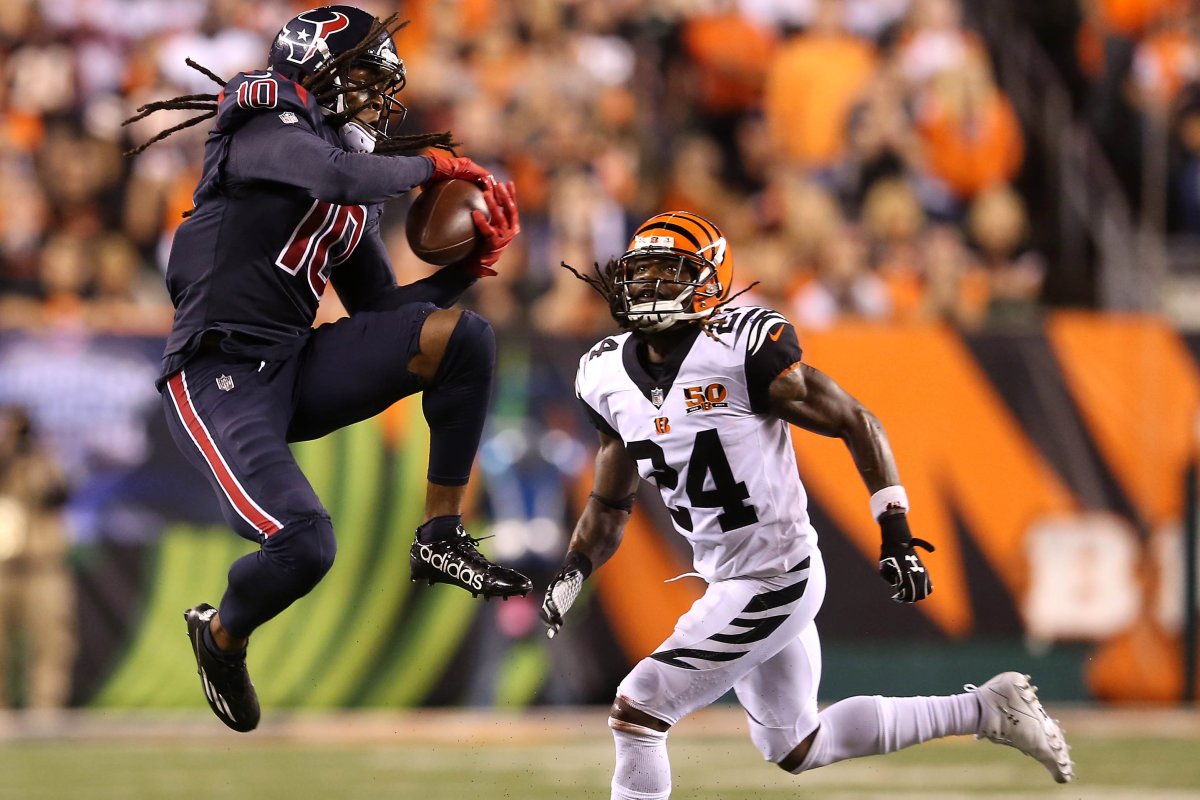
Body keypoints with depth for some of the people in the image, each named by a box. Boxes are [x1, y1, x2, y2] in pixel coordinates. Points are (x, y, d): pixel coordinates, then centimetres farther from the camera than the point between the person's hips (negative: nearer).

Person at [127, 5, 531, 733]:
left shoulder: (357, 205, 17)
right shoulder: (263, 131, -7)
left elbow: (381, 311, 21)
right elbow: (344, 175, -28)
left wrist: (467, 267, 6)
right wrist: (430, 164, -11)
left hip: (297, 371, 8)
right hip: (219, 379, -8)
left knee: (464, 338, -8)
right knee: (303, 543, -26)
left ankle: (441, 538, 0)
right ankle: (222, 635, 9)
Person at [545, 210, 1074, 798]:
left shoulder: (742, 348, -19)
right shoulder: (609, 378, 3)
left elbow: (856, 424, -13)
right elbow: (610, 503, 15)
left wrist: (897, 537, -16)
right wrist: (570, 576, 0)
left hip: (776, 579, -8)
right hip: (726, 577, 8)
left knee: (636, 713, -12)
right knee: (796, 750, 20)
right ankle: (984, 710, 30)